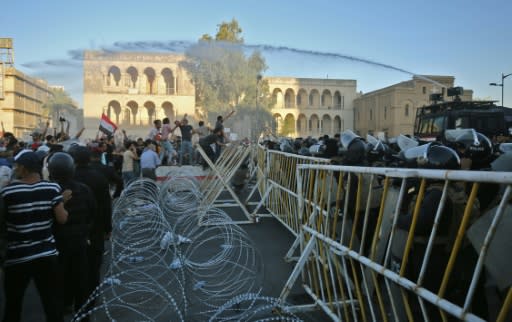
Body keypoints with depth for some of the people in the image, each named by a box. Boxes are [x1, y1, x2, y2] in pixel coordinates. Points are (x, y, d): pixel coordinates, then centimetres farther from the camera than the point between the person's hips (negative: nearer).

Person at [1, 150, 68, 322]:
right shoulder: (52, 188, -6)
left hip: (17, 256, -1)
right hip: (47, 254, 2)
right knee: (52, 302, 9)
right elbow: (62, 218, -5)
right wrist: (63, 203, 13)